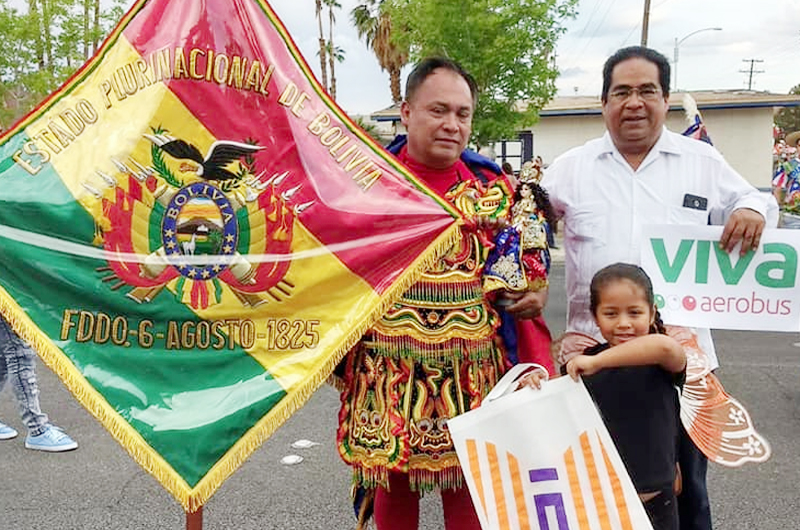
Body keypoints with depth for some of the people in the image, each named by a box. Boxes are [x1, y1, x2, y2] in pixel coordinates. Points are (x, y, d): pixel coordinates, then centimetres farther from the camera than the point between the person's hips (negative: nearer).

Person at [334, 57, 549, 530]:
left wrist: (536, 293, -2)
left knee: (468, 489, 9)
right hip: (387, 370, -1)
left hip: (472, 370, 1)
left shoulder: (494, 186, 6)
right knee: (392, 486, 12)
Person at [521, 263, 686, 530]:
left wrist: (596, 362, -34)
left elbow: (666, 346, -35)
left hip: (654, 503, -2)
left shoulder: (663, 363, -11)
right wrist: (537, 384, -12)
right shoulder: (584, 362, -1)